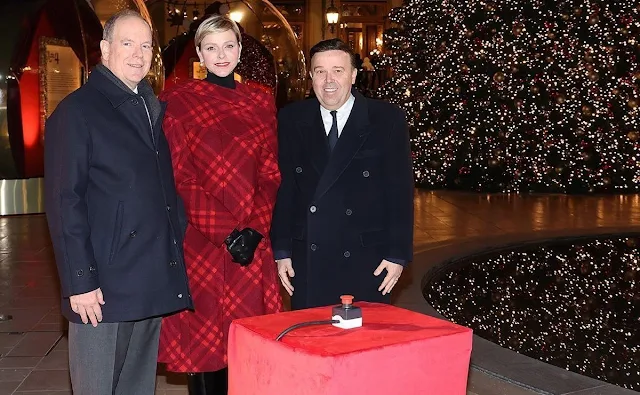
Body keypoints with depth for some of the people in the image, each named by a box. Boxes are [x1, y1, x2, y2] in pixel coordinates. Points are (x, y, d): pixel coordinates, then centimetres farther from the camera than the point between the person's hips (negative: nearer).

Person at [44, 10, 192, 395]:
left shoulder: (153, 108, 15)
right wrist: (80, 281, -15)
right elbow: (64, 202, -10)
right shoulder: (76, 111, -5)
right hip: (104, 285, -6)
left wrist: (177, 242, 7)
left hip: (154, 283, 6)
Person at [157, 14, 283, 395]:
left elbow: (271, 173, 9)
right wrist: (226, 232, -11)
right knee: (204, 336, 3)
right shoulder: (179, 100, 0)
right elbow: (176, 177, -5)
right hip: (201, 242, -3)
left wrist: (254, 228, -6)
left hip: (253, 242, 3)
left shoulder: (262, 101, 12)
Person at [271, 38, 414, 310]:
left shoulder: (387, 120, -2)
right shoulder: (291, 120, 5)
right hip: (307, 263, 2)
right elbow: (284, 188, 6)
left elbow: (400, 191, -2)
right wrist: (281, 251, 3)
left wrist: (398, 254, -5)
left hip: (366, 263, -1)